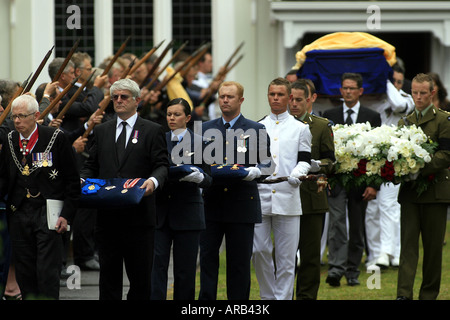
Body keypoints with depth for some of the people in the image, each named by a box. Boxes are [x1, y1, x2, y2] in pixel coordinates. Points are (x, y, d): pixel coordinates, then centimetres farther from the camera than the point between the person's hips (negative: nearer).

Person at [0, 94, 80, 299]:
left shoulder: (55, 138, -5)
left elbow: (72, 181, -2)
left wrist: (66, 214, -8)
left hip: (48, 213, -4)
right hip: (18, 214, 5)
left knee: (47, 273, -8)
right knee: (24, 273, 7)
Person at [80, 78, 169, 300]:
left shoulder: (152, 131, 5)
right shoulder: (101, 131, 16)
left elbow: (162, 165, -3)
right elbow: (91, 165, 15)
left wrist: (153, 181, -24)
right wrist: (82, 180, -6)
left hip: (138, 213, -3)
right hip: (107, 213, 3)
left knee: (140, 272, 0)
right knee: (108, 271, 6)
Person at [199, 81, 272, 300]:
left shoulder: (256, 130, 5)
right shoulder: (206, 129, 12)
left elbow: (266, 164, 1)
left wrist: (250, 172, -19)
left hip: (242, 203, -2)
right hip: (211, 202, 2)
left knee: (239, 261, 2)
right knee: (207, 255, -3)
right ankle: (206, 299, -1)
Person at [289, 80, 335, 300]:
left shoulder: (322, 127, 7)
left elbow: (330, 161, 5)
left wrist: (317, 166, -16)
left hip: (312, 197, -1)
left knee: (310, 254, 1)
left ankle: (307, 296, 7)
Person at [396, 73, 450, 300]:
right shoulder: (405, 122, 15)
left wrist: (420, 171, -22)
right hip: (410, 191, 4)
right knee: (408, 241, -5)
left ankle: (429, 294, 12)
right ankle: (404, 294, -12)